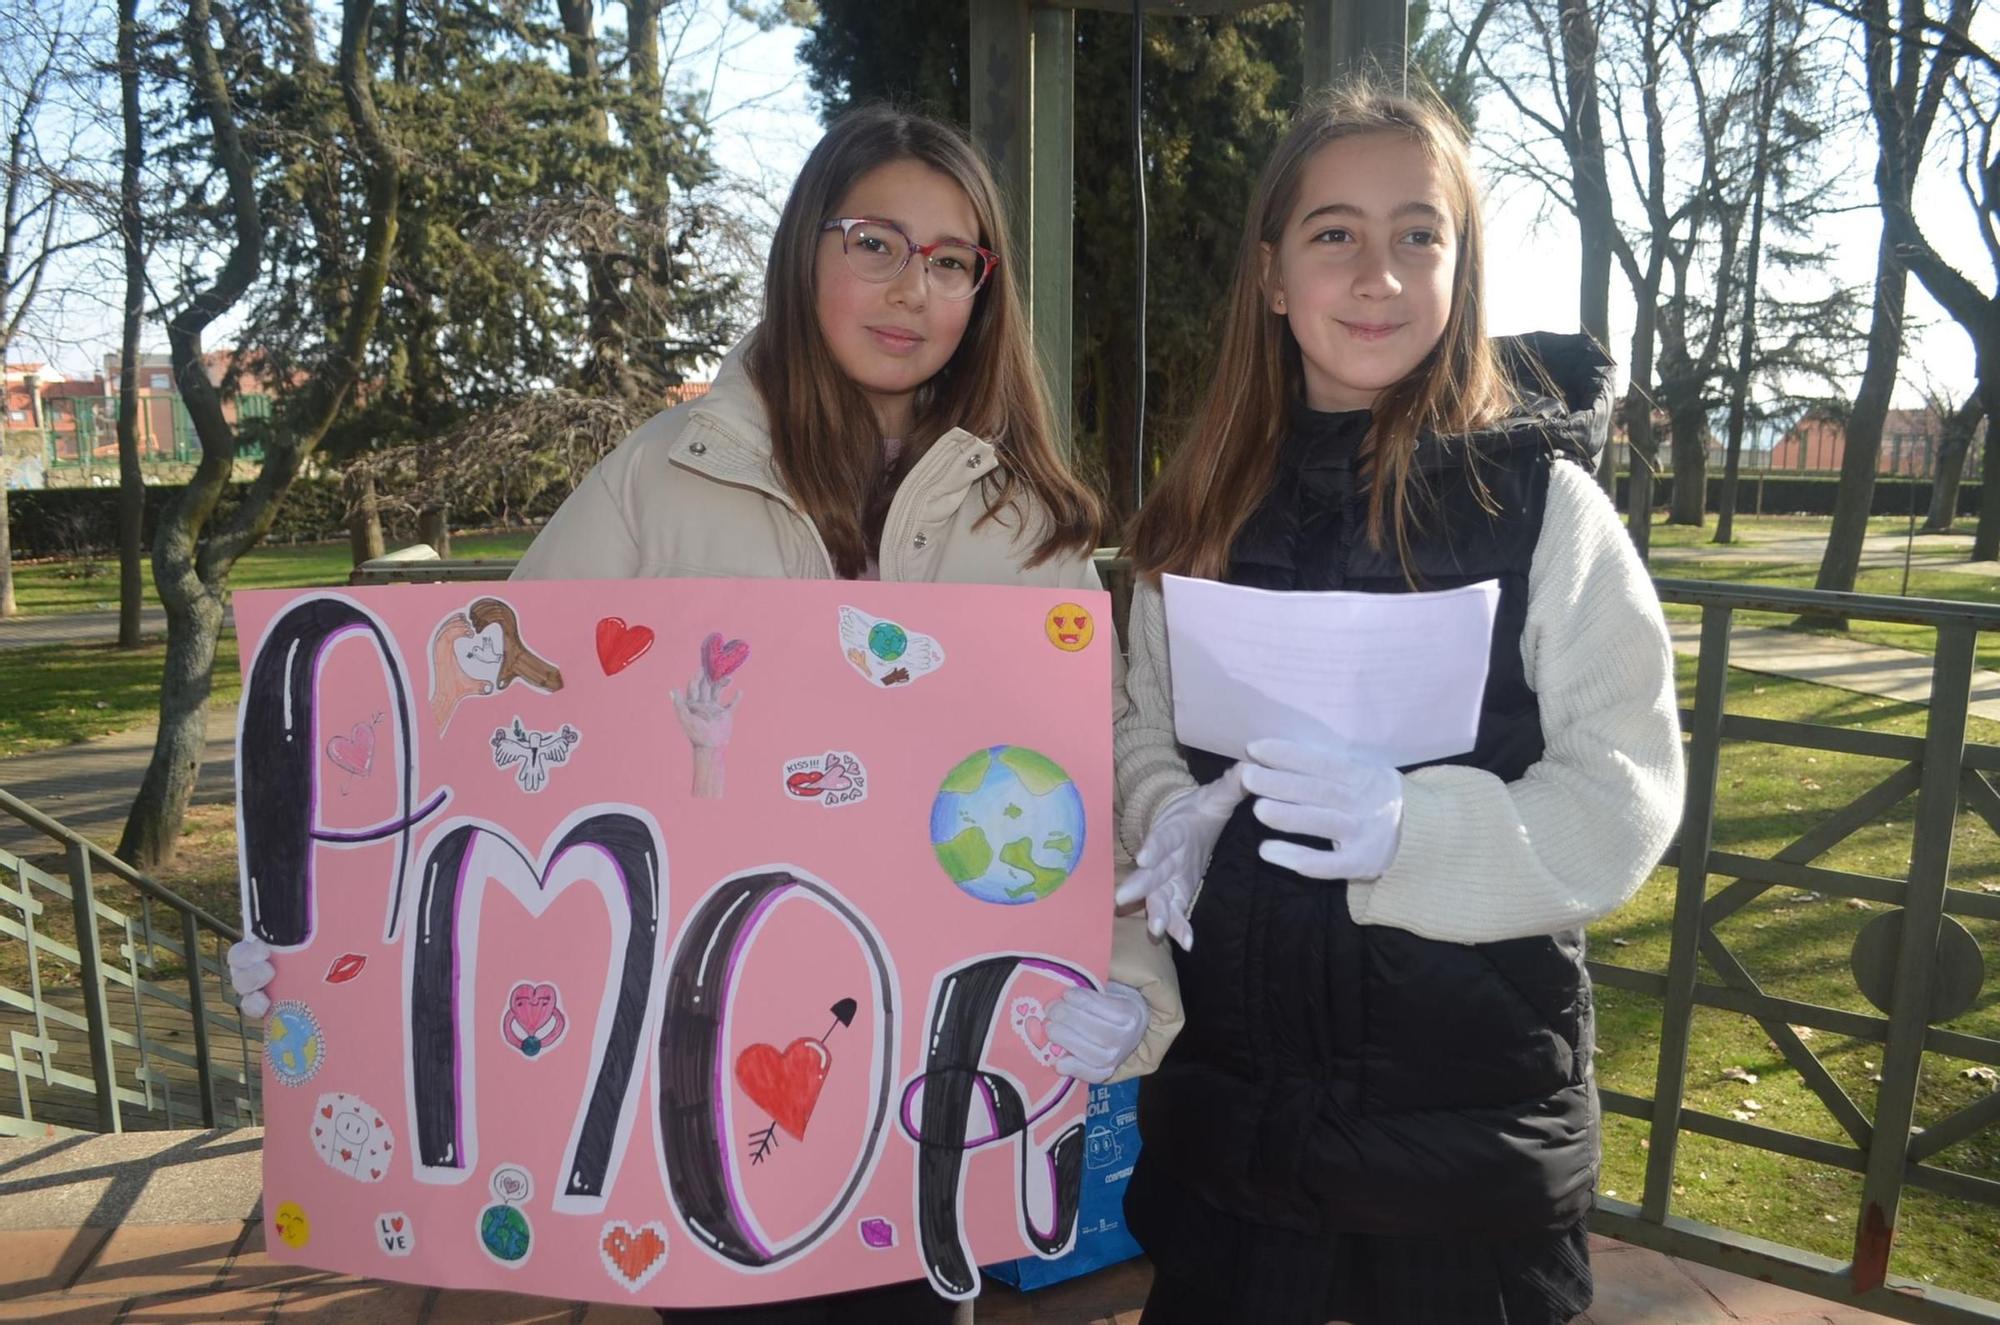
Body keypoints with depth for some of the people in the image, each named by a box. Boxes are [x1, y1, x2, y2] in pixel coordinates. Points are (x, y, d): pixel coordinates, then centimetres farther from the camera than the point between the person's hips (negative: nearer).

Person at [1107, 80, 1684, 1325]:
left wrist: (1411, 828, -27)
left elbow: (1626, 795, -11)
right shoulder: (1212, 502, 4)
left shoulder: (1543, 500, -9)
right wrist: (1171, 814, -8)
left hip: (1469, 1098, -3)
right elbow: (1144, 720, 12)